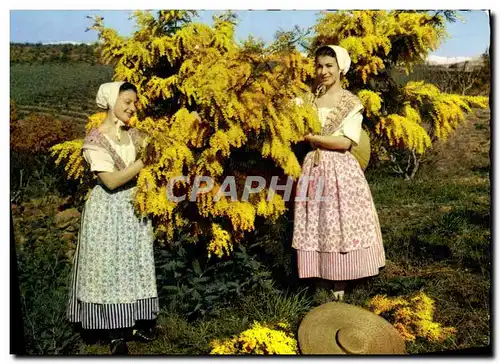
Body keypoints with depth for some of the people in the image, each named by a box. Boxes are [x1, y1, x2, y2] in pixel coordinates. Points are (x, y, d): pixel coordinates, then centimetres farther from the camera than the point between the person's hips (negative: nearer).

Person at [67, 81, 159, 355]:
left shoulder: (133, 134, 5)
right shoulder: (95, 140, -14)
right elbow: (111, 181, -21)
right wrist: (143, 161, -21)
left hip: (135, 208, 6)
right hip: (109, 211, -5)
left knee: (136, 265, 12)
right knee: (110, 266, 4)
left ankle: (138, 322, 27)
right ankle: (116, 335, 16)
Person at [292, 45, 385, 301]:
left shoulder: (351, 103, -3)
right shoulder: (308, 99, 9)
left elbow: (345, 142, -13)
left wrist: (312, 138, -13)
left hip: (341, 170, -3)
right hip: (312, 168, 3)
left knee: (340, 223, 2)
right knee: (315, 224, 7)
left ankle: (340, 284, 16)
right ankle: (322, 279, 21)